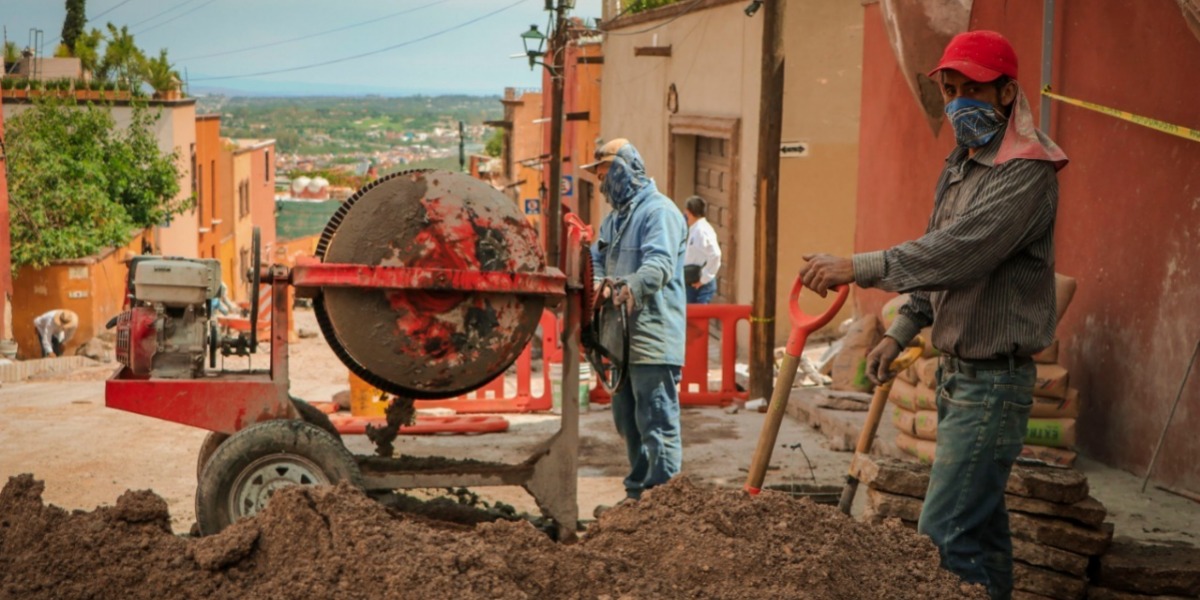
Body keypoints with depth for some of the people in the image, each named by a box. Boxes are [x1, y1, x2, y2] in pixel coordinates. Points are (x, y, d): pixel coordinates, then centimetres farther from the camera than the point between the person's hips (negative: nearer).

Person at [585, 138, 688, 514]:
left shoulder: (659, 211, -10)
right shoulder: (614, 218, 22)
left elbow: (660, 264, -25)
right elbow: (597, 261, 17)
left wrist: (631, 286, -43)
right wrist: (595, 283, -7)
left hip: (653, 338, -10)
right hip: (622, 337, 10)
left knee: (658, 425, -7)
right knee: (628, 423, 17)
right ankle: (637, 494, 28)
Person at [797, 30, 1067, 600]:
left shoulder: (1026, 172, -17)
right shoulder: (959, 165, 13)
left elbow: (958, 251, -29)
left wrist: (858, 268, -33)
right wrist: (900, 333, 15)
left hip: (993, 381, -9)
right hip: (956, 371, 9)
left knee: (945, 536, -13)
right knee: (980, 526, 16)